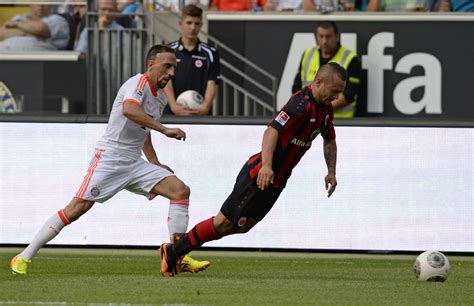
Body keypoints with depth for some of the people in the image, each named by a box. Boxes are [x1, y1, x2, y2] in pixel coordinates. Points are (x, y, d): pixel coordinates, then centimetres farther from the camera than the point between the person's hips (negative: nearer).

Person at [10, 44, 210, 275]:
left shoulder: (160, 98, 15)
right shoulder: (138, 83, -11)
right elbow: (129, 110, -34)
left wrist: (156, 166, 23)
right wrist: (165, 130, -34)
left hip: (134, 163, 8)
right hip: (109, 158, -8)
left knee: (180, 191, -6)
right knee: (78, 207, -14)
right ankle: (24, 257, -6)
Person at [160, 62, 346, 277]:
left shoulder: (325, 109, 7)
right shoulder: (301, 104, -23)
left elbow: (329, 140, 24)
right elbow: (272, 131, -33)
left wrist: (331, 172, 15)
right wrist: (266, 165, -44)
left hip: (276, 181, 9)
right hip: (259, 175, -9)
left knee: (242, 226, 13)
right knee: (224, 223, -4)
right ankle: (172, 251, 10)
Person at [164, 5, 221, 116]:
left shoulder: (210, 53, 7)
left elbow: (212, 84, 0)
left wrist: (205, 107, -20)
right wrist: (174, 106, -20)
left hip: (200, 113, 0)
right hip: (174, 114, 0)